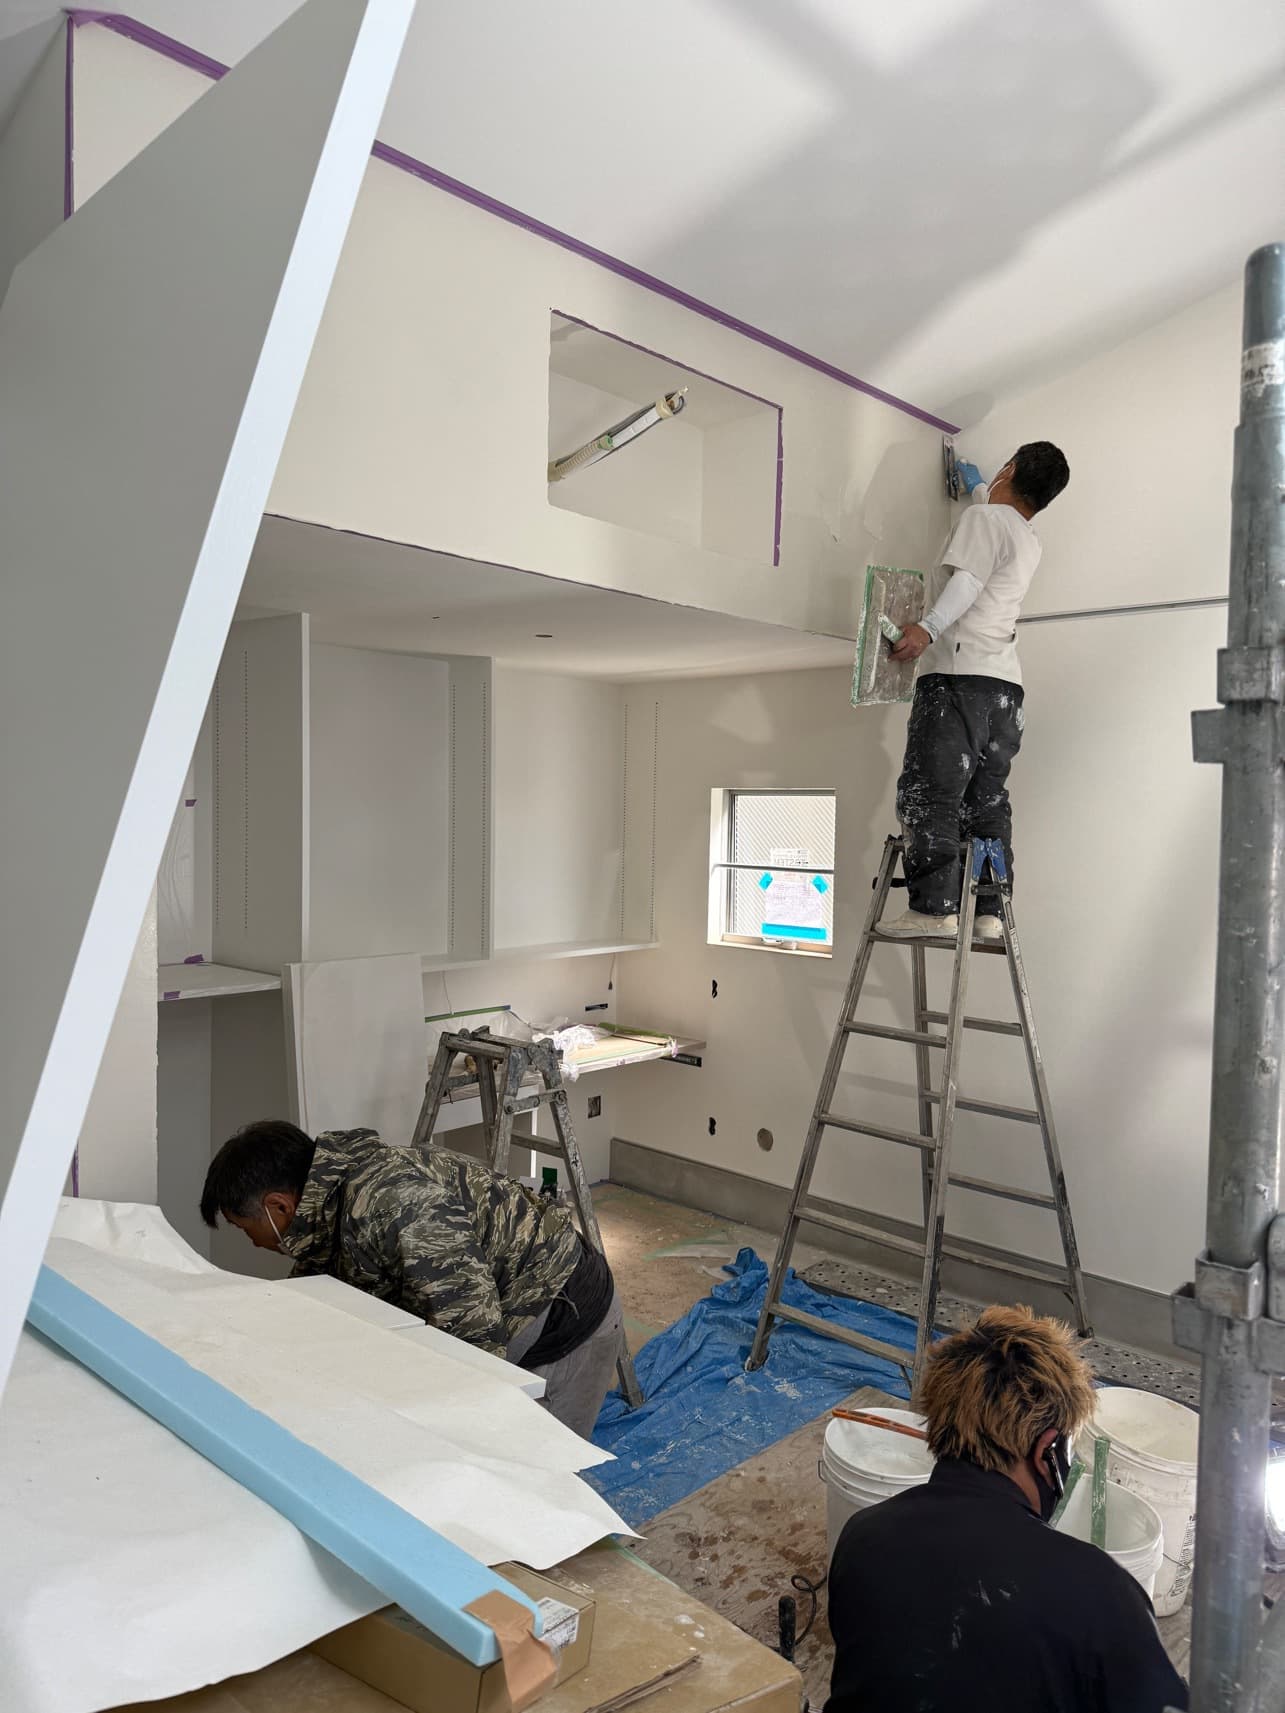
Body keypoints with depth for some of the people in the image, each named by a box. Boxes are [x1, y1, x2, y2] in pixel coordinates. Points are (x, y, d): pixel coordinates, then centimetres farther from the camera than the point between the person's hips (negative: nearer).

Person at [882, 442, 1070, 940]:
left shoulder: (984, 517, 3)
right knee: (987, 801, 6)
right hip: (1006, 686, 8)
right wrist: (975, 485, 67)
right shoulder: (1029, 543, 27)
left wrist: (926, 628, -25)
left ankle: (934, 909, -17)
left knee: (929, 795, -11)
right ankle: (989, 913, 4)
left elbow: (968, 579, -15)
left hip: (959, 674, -8)